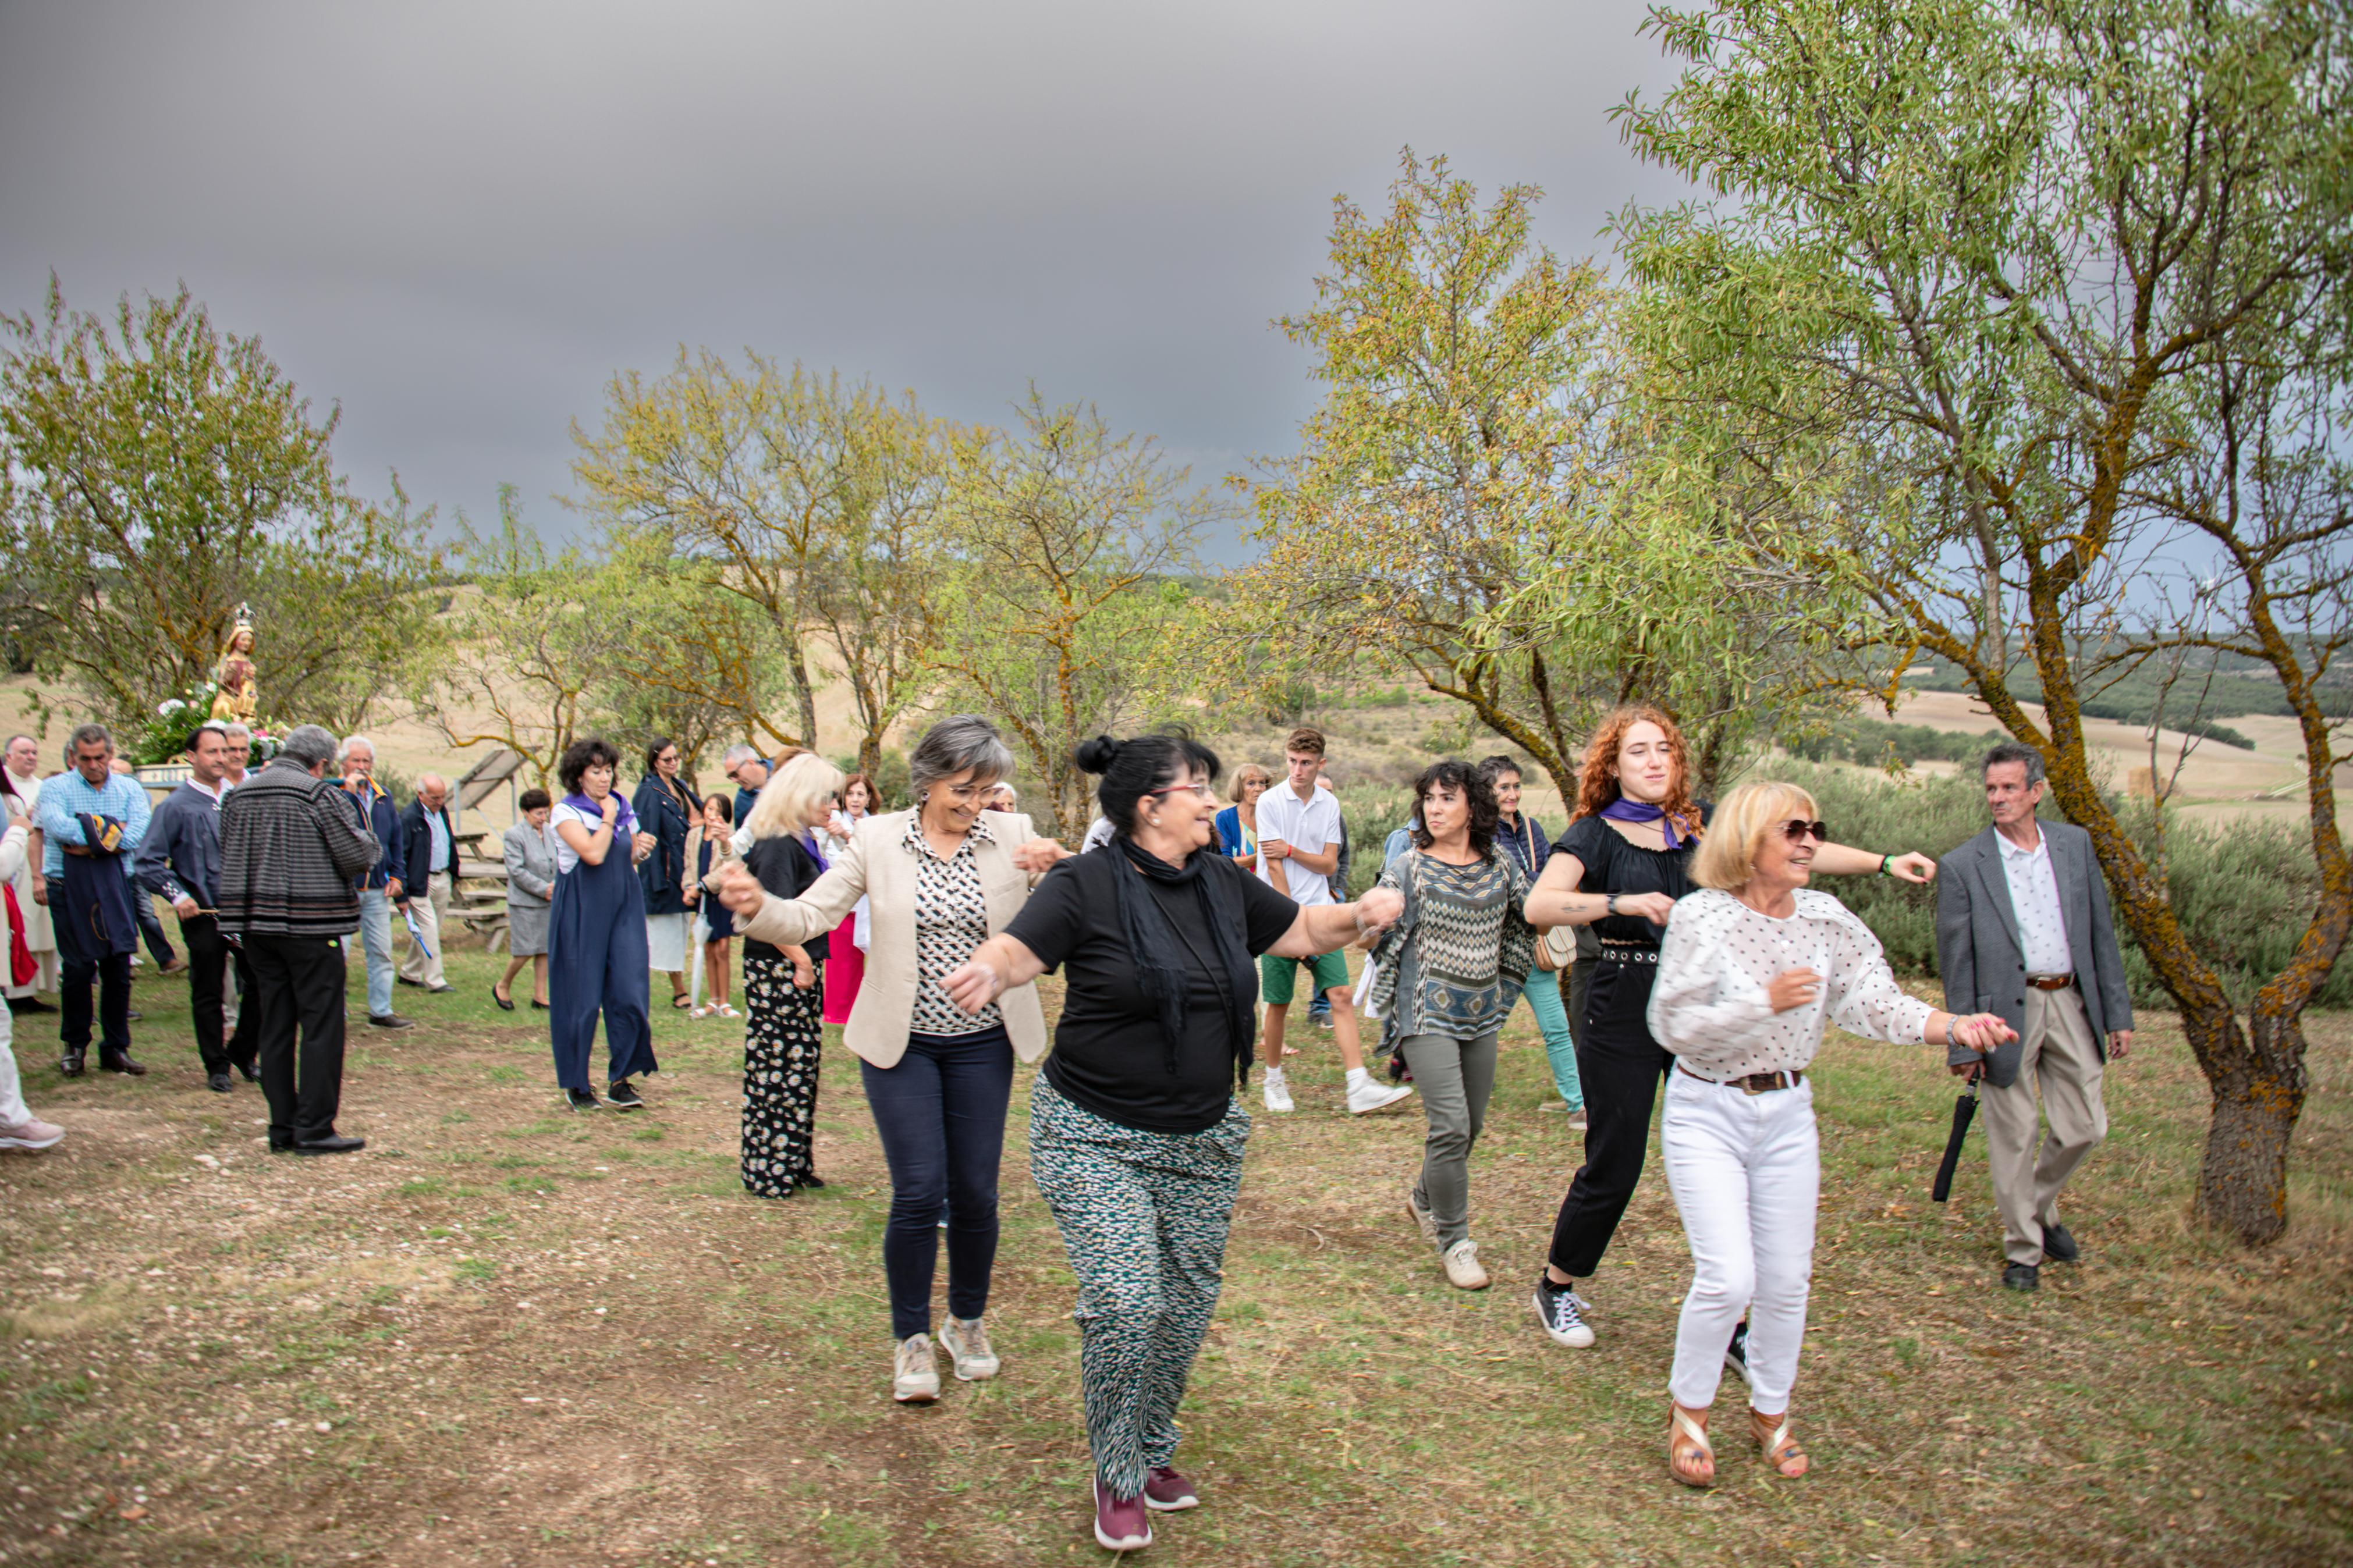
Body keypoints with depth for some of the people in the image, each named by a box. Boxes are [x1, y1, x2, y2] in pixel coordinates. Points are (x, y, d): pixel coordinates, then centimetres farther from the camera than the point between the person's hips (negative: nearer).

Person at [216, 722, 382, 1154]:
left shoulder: (236, 797, 10)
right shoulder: (320, 795, -11)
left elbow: (229, 860, 12)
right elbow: (357, 856, -11)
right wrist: (372, 843, 9)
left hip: (255, 926, 7)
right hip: (310, 925, -7)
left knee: (273, 1028, 10)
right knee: (321, 1025, -1)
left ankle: (283, 1128, 15)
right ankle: (314, 1128, -1)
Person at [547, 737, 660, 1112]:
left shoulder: (623, 809, 11)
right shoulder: (566, 812, -6)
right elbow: (593, 853, -21)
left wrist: (640, 850, 0)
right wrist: (608, 818, -9)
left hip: (624, 909, 5)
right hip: (581, 912, -4)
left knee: (630, 994, -4)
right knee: (581, 999, 1)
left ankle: (620, 1081, 5)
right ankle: (575, 1084, 15)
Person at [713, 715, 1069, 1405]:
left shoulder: (1011, 836, -3)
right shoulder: (879, 838, -5)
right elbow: (808, 916, -7)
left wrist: (1062, 865, -26)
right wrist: (755, 906, -28)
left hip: (982, 1044, 1)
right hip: (900, 1043, -1)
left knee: (976, 1193, 7)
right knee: (918, 1192, -4)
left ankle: (968, 1321, 32)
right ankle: (911, 1338, 18)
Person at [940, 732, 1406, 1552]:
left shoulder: (1223, 882, 5)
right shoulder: (1085, 884, -12)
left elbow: (1303, 929, 15)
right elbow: (1017, 949, -23)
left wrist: (1361, 913, -5)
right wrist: (988, 974, -46)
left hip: (1204, 1139, 6)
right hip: (1097, 1138, -6)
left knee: (1188, 1304, 12)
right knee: (1125, 1301, -13)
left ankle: (1154, 1450, 35)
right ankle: (1118, 1477, 11)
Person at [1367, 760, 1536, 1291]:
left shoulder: (1501, 869, 5)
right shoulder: (1407, 869, -6)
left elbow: (1522, 933, 18)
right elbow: (1385, 941, -5)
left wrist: (1504, 994, 14)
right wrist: (1392, 1014, -7)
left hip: (1482, 1017, 5)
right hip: (1429, 1015, -5)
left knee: (1471, 1124, 11)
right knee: (1451, 1125, -13)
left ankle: (1424, 1197, 39)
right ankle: (1453, 1241, 1)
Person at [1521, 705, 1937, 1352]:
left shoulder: (1701, 824, 9)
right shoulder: (1595, 834, -4)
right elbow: (1539, 905, -19)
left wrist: (1885, 862, 8)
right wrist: (1622, 903, -29)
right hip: (1624, 1012, -4)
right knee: (1613, 1166, 1)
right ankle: (1556, 1287, 24)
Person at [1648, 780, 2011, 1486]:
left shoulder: (1826, 919, 0)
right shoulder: (1701, 916, -16)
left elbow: (1873, 1002, -6)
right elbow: (1672, 1026, -18)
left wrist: (1953, 1026, -22)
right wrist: (1767, 1002, -26)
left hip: (1787, 1115, 5)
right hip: (1706, 1115, -5)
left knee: (1786, 1279, 10)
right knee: (1728, 1277, -11)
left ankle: (1771, 1410, 34)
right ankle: (1689, 1412, 14)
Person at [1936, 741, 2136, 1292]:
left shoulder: (2075, 844, 5)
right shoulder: (1964, 866, -6)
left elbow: (2100, 932, 10)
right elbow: (1955, 959, -3)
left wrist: (2118, 1012, 7)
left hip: (2071, 1002, 3)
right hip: (2007, 1010, -3)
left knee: (2085, 1127, 8)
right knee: (2013, 1137, 4)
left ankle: (2039, 1208, 35)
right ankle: (2022, 1248, 21)